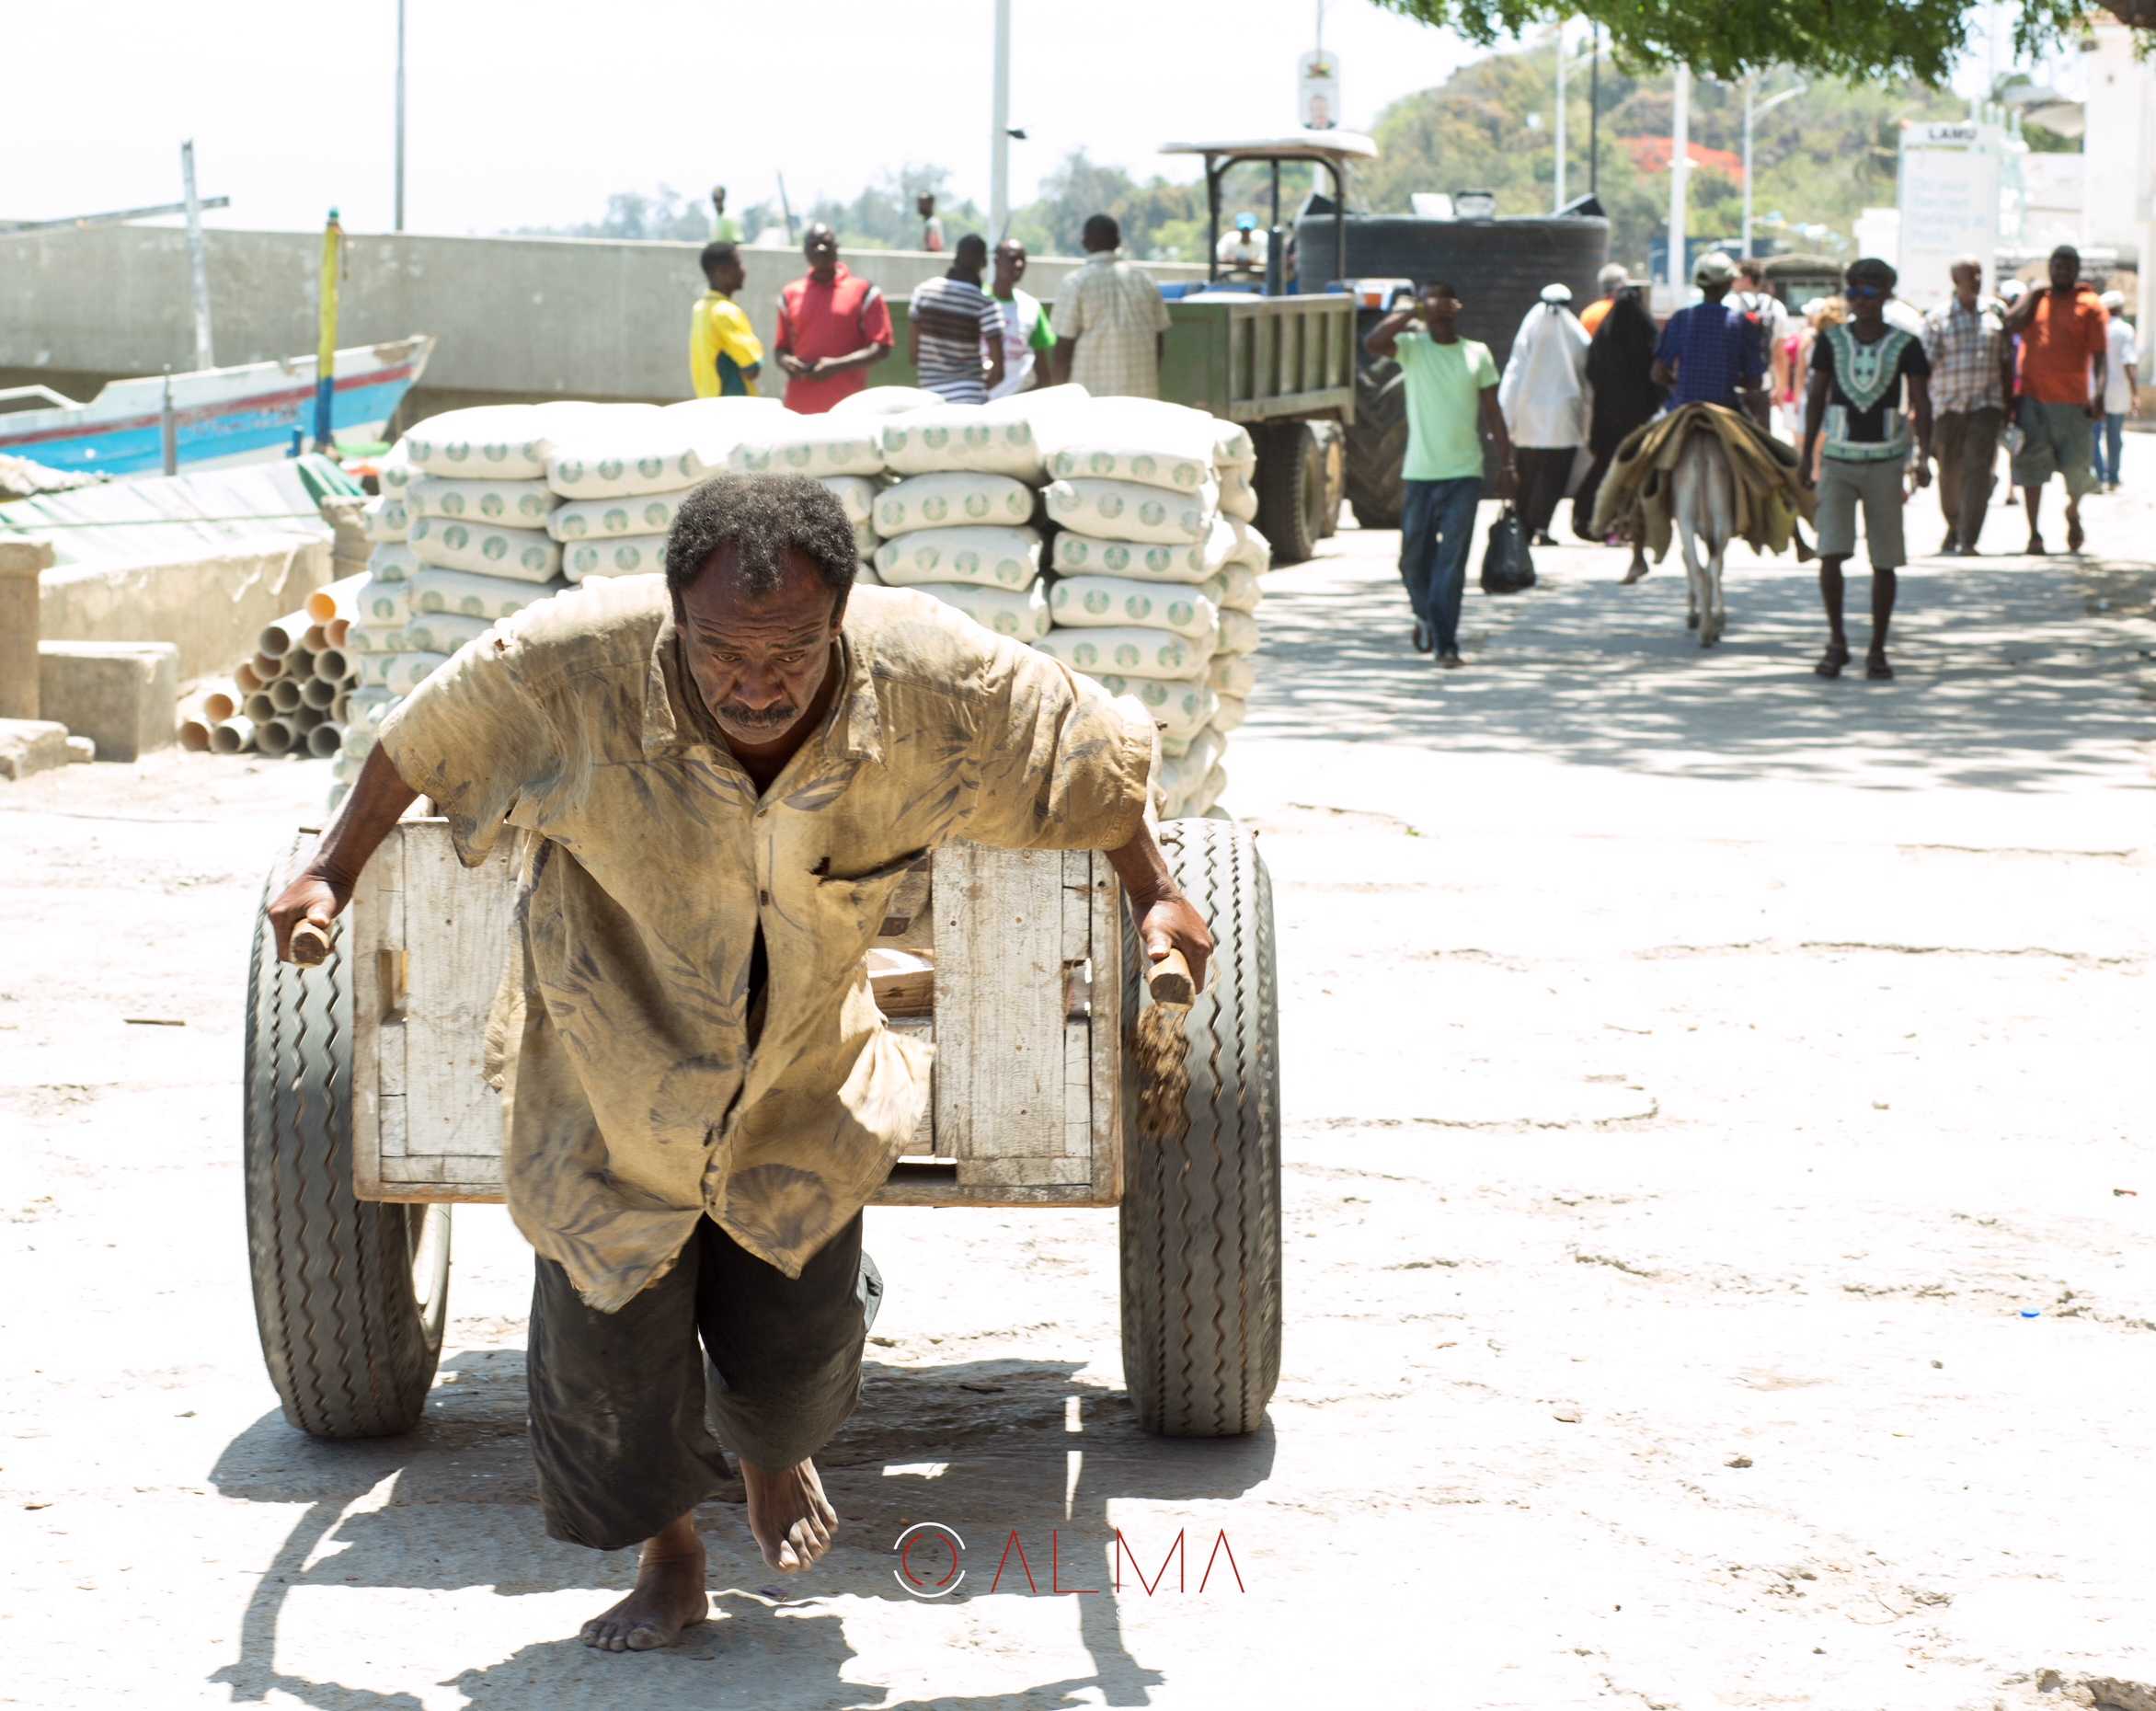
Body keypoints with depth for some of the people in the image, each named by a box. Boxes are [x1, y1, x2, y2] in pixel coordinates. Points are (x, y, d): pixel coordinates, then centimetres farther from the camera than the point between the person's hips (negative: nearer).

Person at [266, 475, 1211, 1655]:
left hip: (799, 1094, 1)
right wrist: (333, 873, 4)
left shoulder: (935, 686, -27)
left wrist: (1152, 896, 7)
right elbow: (421, 740, -9)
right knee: (610, 1364, 6)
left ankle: (774, 1453, 49)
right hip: (610, 1086, -1)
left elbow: (1095, 759, -5)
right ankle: (669, 1559, 38)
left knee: (793, 1355, 9)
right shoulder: (569, 671, -30)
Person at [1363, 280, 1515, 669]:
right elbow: (1372, 343, -19)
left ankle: (1446, 643, -8)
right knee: (1414, 557, 9)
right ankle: (1426, 617, 36)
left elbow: (1492, 413, 9)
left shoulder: (1477, 354, 6)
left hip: (1463, 474, -1)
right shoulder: (1412, 347, 2)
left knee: (1452, 561, -7)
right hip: (1419, 472, 1)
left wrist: (1506, 464, 5)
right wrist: (1413, 312, -18)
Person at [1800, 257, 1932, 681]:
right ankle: (1836, 642, 1)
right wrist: (1806, 455, 6)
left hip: (1885, 463, -1)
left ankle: (1877, 650, 14)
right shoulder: (1832, 340, 2)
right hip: (1837, 460, 1)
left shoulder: (1905, 345, -3)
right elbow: (1816, 398, 9)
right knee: (1831, 554, -12)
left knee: (1884, 562, 4)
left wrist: (1924, 456, -20)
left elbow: (1921, 404, -7)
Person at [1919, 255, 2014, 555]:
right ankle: (1954, 527, 32)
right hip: (1948, 405, -1)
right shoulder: (1938, 317, 0)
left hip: (1986, 403, 1)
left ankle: (1967, 541, -16)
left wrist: (2009, 403, 13)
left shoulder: (1995, 312, 8)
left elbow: (2006, 361, 14)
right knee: (1950, 472, 8)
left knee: (1978, 470, -12)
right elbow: (1926, 362, -4)